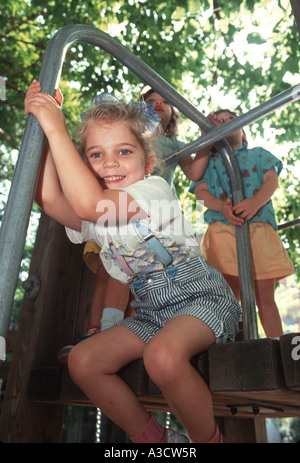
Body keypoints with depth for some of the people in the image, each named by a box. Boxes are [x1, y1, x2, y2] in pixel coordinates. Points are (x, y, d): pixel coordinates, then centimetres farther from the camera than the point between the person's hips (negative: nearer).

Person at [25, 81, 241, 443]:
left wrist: (57, 130, -25)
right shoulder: (93, 216, 5)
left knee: (162, 355, -35)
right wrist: (42, 130, -7)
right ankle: (150, 437, 12)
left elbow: (88, 204, -31)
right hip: (152, 314, 7)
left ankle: (208, 438, -4)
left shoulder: (155, 189, -14)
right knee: (82, 361, -7)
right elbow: (49, 199, -13)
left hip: (202, 297, -6)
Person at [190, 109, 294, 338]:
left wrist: (255, 201, -16)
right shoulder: (208, 161, 23)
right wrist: (222, 207, -17)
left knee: (265, 295, 2)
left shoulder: (258, 154, 25)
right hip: (222, 231, 0)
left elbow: (272, 179, 7)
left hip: (259, 228, 1)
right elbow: (201, 190, 5)